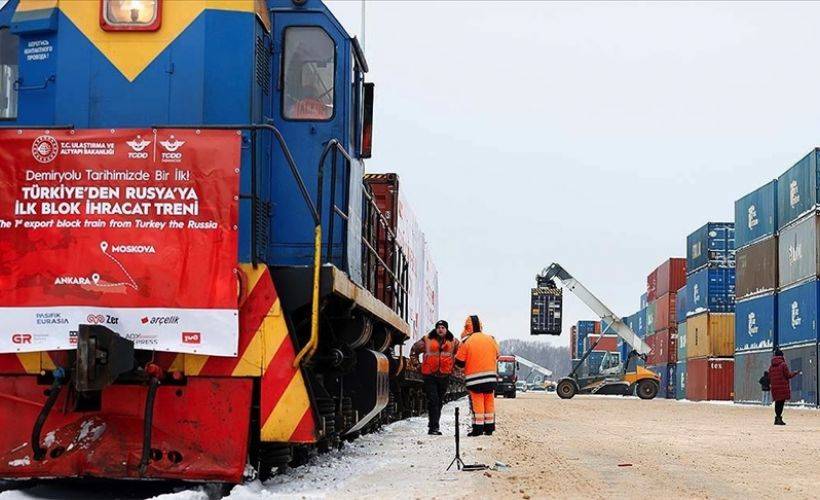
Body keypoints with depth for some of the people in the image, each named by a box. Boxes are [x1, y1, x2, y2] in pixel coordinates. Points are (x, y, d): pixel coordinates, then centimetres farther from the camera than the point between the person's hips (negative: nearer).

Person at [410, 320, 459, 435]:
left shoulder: (453, 342, 6)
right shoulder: (427, 340, 1)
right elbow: (414, 350, 13)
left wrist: (454, 365, 13)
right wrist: (416, 363, 7)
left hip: (445, 376, 3)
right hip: (429, 375, -3)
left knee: (439, 402, 10)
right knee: (433, 401, -12)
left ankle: (433, 426, 20)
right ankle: (434, 427, -14)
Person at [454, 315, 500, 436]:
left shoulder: (466, 341, -9)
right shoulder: (490, 339, 5)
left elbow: (459, 362, -6)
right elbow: (497, 355, 19)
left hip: (474, 379, -4)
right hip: (491, 377, 4)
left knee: (477, 403, 0)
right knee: (489, 402, 11)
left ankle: (478, 428, -3)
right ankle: (489, 427, 13)